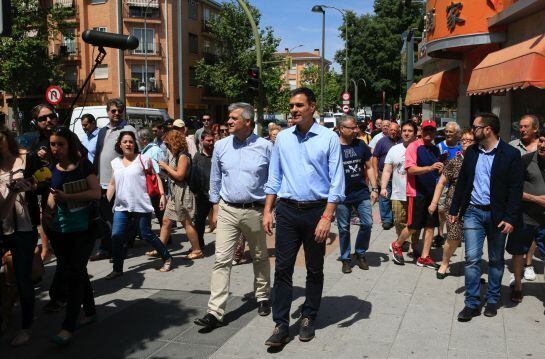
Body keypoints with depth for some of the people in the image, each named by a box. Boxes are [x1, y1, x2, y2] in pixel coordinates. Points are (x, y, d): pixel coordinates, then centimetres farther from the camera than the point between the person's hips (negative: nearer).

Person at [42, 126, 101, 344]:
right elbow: (52, 194, 18)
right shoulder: (51, 168, 7)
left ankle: (68, 327, 0)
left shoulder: (83, 165, -7)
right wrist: (48, 210, -3)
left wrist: (66, 197, -23)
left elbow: (96, 193, -15)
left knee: (75, 274, -4)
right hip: (59, 231, 5)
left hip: (83, 230, -5)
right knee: (73, 273, 13)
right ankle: (90, 312, 31)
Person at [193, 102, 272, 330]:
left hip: (255, 211, -1)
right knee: (222, 260, -4)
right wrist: (216, 208, 10)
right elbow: (215, 179, 11)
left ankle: (263, 298, 35)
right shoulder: (221, 146, 3)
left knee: (260, 257, 15)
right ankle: (215, 312, -2)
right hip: (227, 210, 1)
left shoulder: (264, 147, -5)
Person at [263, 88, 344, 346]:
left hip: (316, 210, -2)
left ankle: (308, 318, 28)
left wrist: (327, 218, -15)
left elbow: (336, 182, -8)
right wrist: (267, 211, 4)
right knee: (282, 268, 1)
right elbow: (274, 178, 10)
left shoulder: (329, 138, -6)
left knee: (315, 269, 12)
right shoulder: (282, 138, 5)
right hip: (287, 210, 3)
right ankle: (281, 325, 9)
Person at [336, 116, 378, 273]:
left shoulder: (361, 145, 4)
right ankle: (345, 259, 22)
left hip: (362, 193, 3)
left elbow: (369, 167, 10)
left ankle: (360, 253, 22)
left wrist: (374, 189, 3)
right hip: (342, 196, -2)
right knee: (344, 228, 6)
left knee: (367, 223, 0)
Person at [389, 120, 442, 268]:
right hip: (417, 192, -7)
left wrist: (441, 169, 4)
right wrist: (430, 168, -29)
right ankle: (396, 246, 23)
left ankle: (424, 257, 16)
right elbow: (410, 169, -18)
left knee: (430, 225, 7)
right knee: (413, 226, -1)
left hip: (432, 192, 7)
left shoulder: (435, 149, 13)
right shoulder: (414, 146, -8)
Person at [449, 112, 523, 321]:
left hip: (497, 214, -3)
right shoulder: (471, 152, 6)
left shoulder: (510, 154, -8)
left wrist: (510, 218, -14)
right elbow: (462, 182, 11)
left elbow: (515, 189, -9)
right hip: (473, 211, 3)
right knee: (472, 258, -2)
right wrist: (454, 210, 10)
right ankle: (472, 303, 6)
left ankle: (492, 300, 26)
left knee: (496, 260, 12)